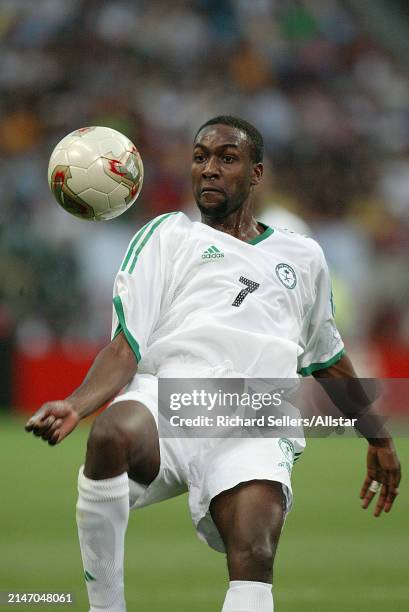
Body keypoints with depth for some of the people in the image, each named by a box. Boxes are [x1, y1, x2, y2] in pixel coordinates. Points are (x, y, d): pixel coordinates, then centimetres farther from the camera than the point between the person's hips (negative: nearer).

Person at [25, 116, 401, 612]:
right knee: (112, 435, -39)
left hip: (252, 429, 1)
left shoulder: (303, 256, 28)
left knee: (254, 561, -29)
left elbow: (328, 359, 43)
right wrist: (75, 405, -11)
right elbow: (126, 348, 8)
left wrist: (377, 438, 47)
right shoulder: (168, 235, 20)